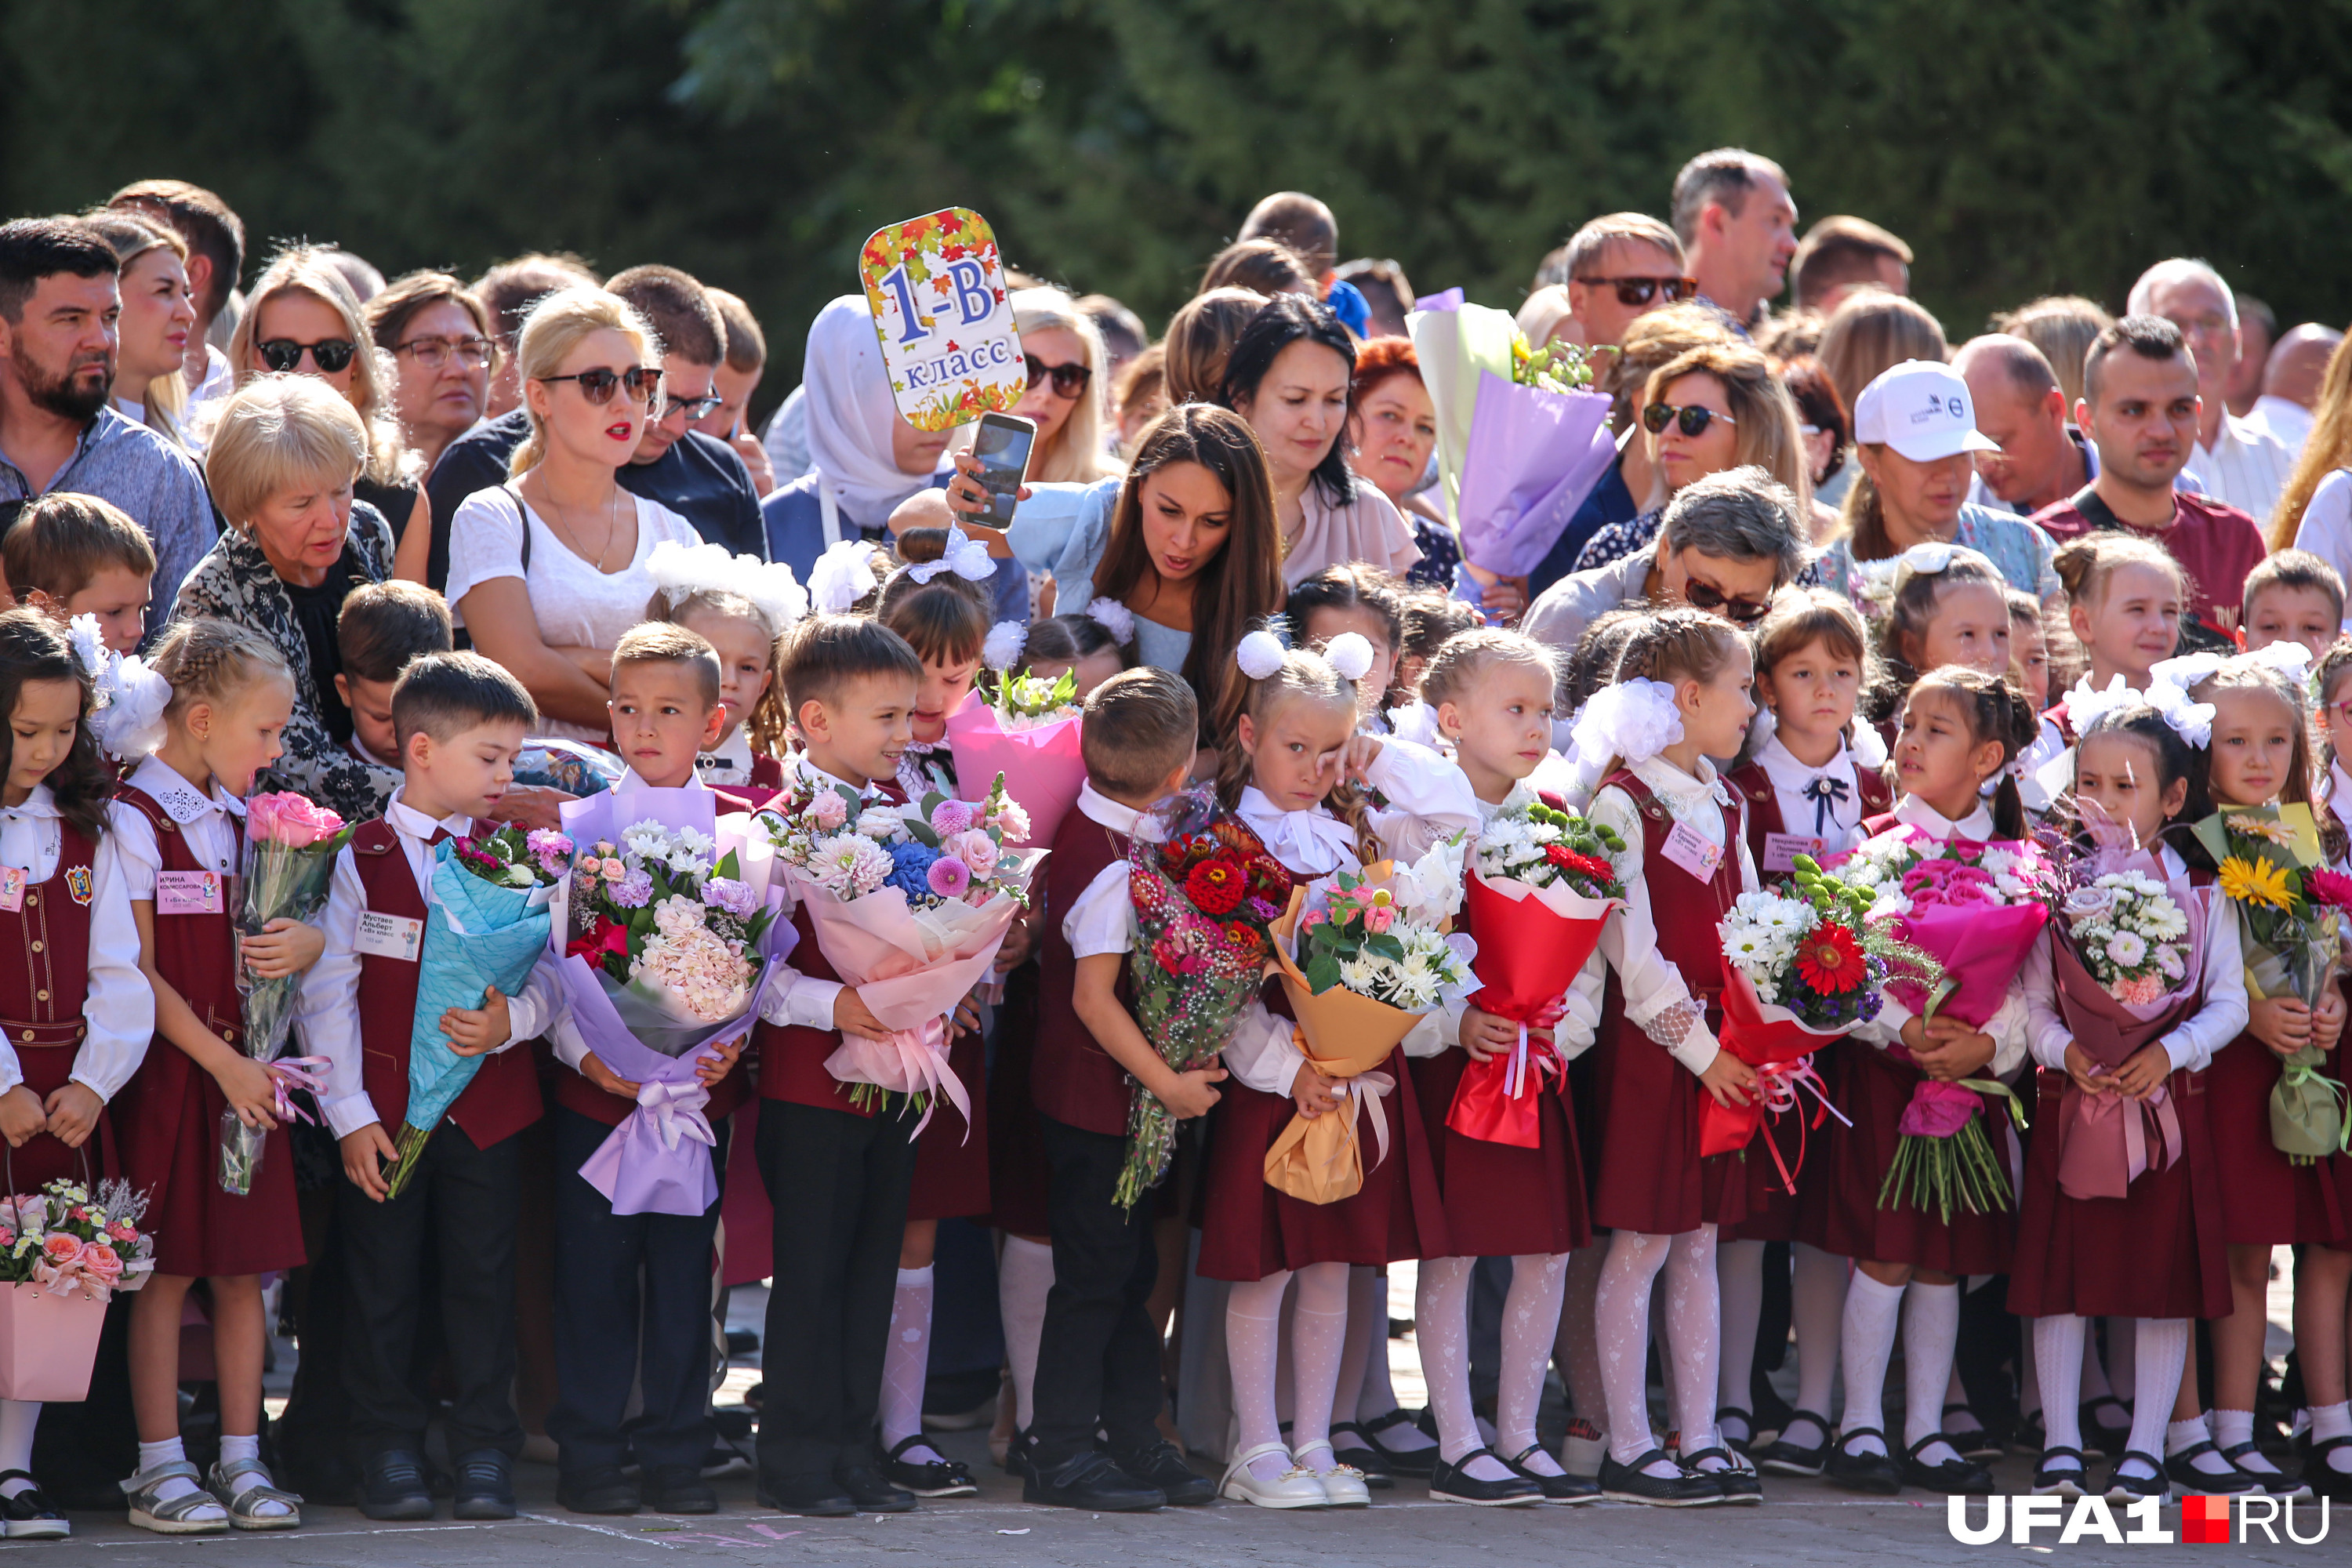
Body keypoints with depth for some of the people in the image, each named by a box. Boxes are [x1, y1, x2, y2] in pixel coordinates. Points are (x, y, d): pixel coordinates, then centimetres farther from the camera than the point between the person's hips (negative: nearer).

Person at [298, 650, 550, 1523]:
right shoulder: (357, 858, -2)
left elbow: (551, 977, 6)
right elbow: (327, 994, -4)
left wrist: (512, 1018, -17)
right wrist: (350, 1114, -9)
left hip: (489, 1111, 2)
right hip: (385, 1112, -2)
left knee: (483, 1279, 5)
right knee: (384, 1283, 4)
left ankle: (484, 1453, 13)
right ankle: (388, 1454, 13)